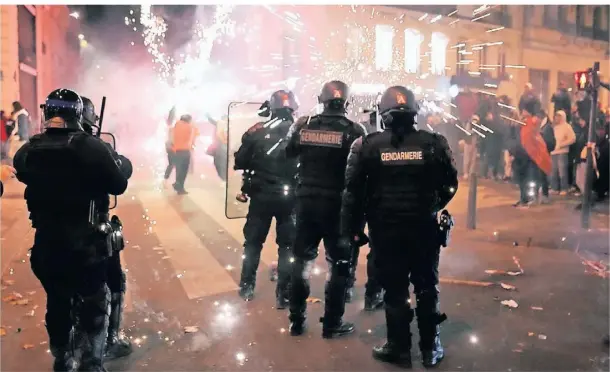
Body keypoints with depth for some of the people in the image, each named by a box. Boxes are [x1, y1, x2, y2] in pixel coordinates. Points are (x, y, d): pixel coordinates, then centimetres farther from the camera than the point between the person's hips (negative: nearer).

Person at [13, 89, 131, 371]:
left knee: (57, 303, 20)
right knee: (95, 302, 14)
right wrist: (122, 165, 8)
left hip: (45, 243, 5)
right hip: (83, 244, -4)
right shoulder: (90, 147, -17)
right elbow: (119, 185, -11)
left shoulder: (27, 150, -2)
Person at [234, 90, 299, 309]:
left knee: (253, 241, 17)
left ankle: (247, 287, 26)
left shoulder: (257, 131, -4)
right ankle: (283, 294, 10)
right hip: (289, 197, -1)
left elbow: (240, 162, -2)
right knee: (287, 245, 10)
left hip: (261, 195, 1)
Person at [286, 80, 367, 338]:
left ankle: (296, 320, 22)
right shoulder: (354, 131, -7)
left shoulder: (302, 126, 1)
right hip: (338, 204, -3)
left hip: (306, 200, 4)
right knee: (340, 263, 9)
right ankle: (332, 323, 14)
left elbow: (285, 157, 9)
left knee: (302, 259, 15)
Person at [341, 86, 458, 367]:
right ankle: (430, 348, 24)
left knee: (395, 290, 10)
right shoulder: (434, 143, -3)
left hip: (385, 229, -1)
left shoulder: (367, 145, -5)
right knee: (427, 288, 15)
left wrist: (350, 228, 3)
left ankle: (399, 348, 20)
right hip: (424, 228, 1)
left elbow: (353, 191, -5)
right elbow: (450, 185, 4)